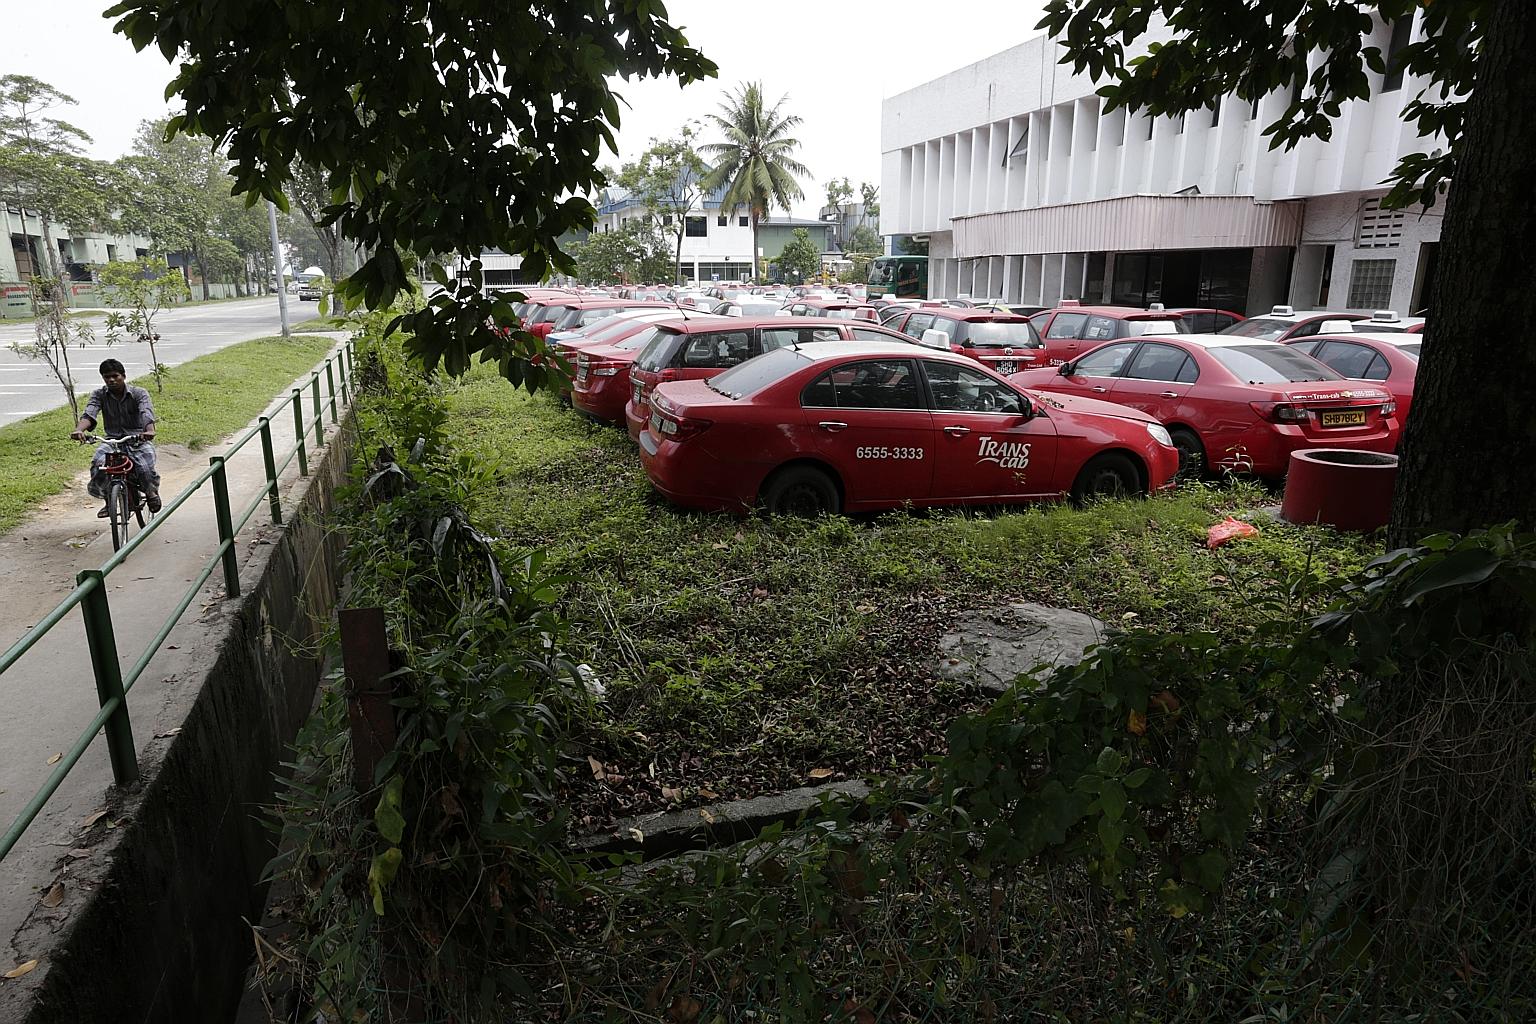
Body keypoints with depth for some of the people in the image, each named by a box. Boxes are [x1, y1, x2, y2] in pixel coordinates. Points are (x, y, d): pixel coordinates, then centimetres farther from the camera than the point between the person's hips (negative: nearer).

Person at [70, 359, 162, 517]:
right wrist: (79, 430, -37)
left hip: (138, 440, -2)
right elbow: (89, 413, -14)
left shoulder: (139, 394, -5)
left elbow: (147, 413, -24)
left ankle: (152, 494, 9)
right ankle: (108, 500, -1)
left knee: (145, 469, -28)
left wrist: (149, 431, -47)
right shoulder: (99, 395, 3)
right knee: (98, 465, -27)